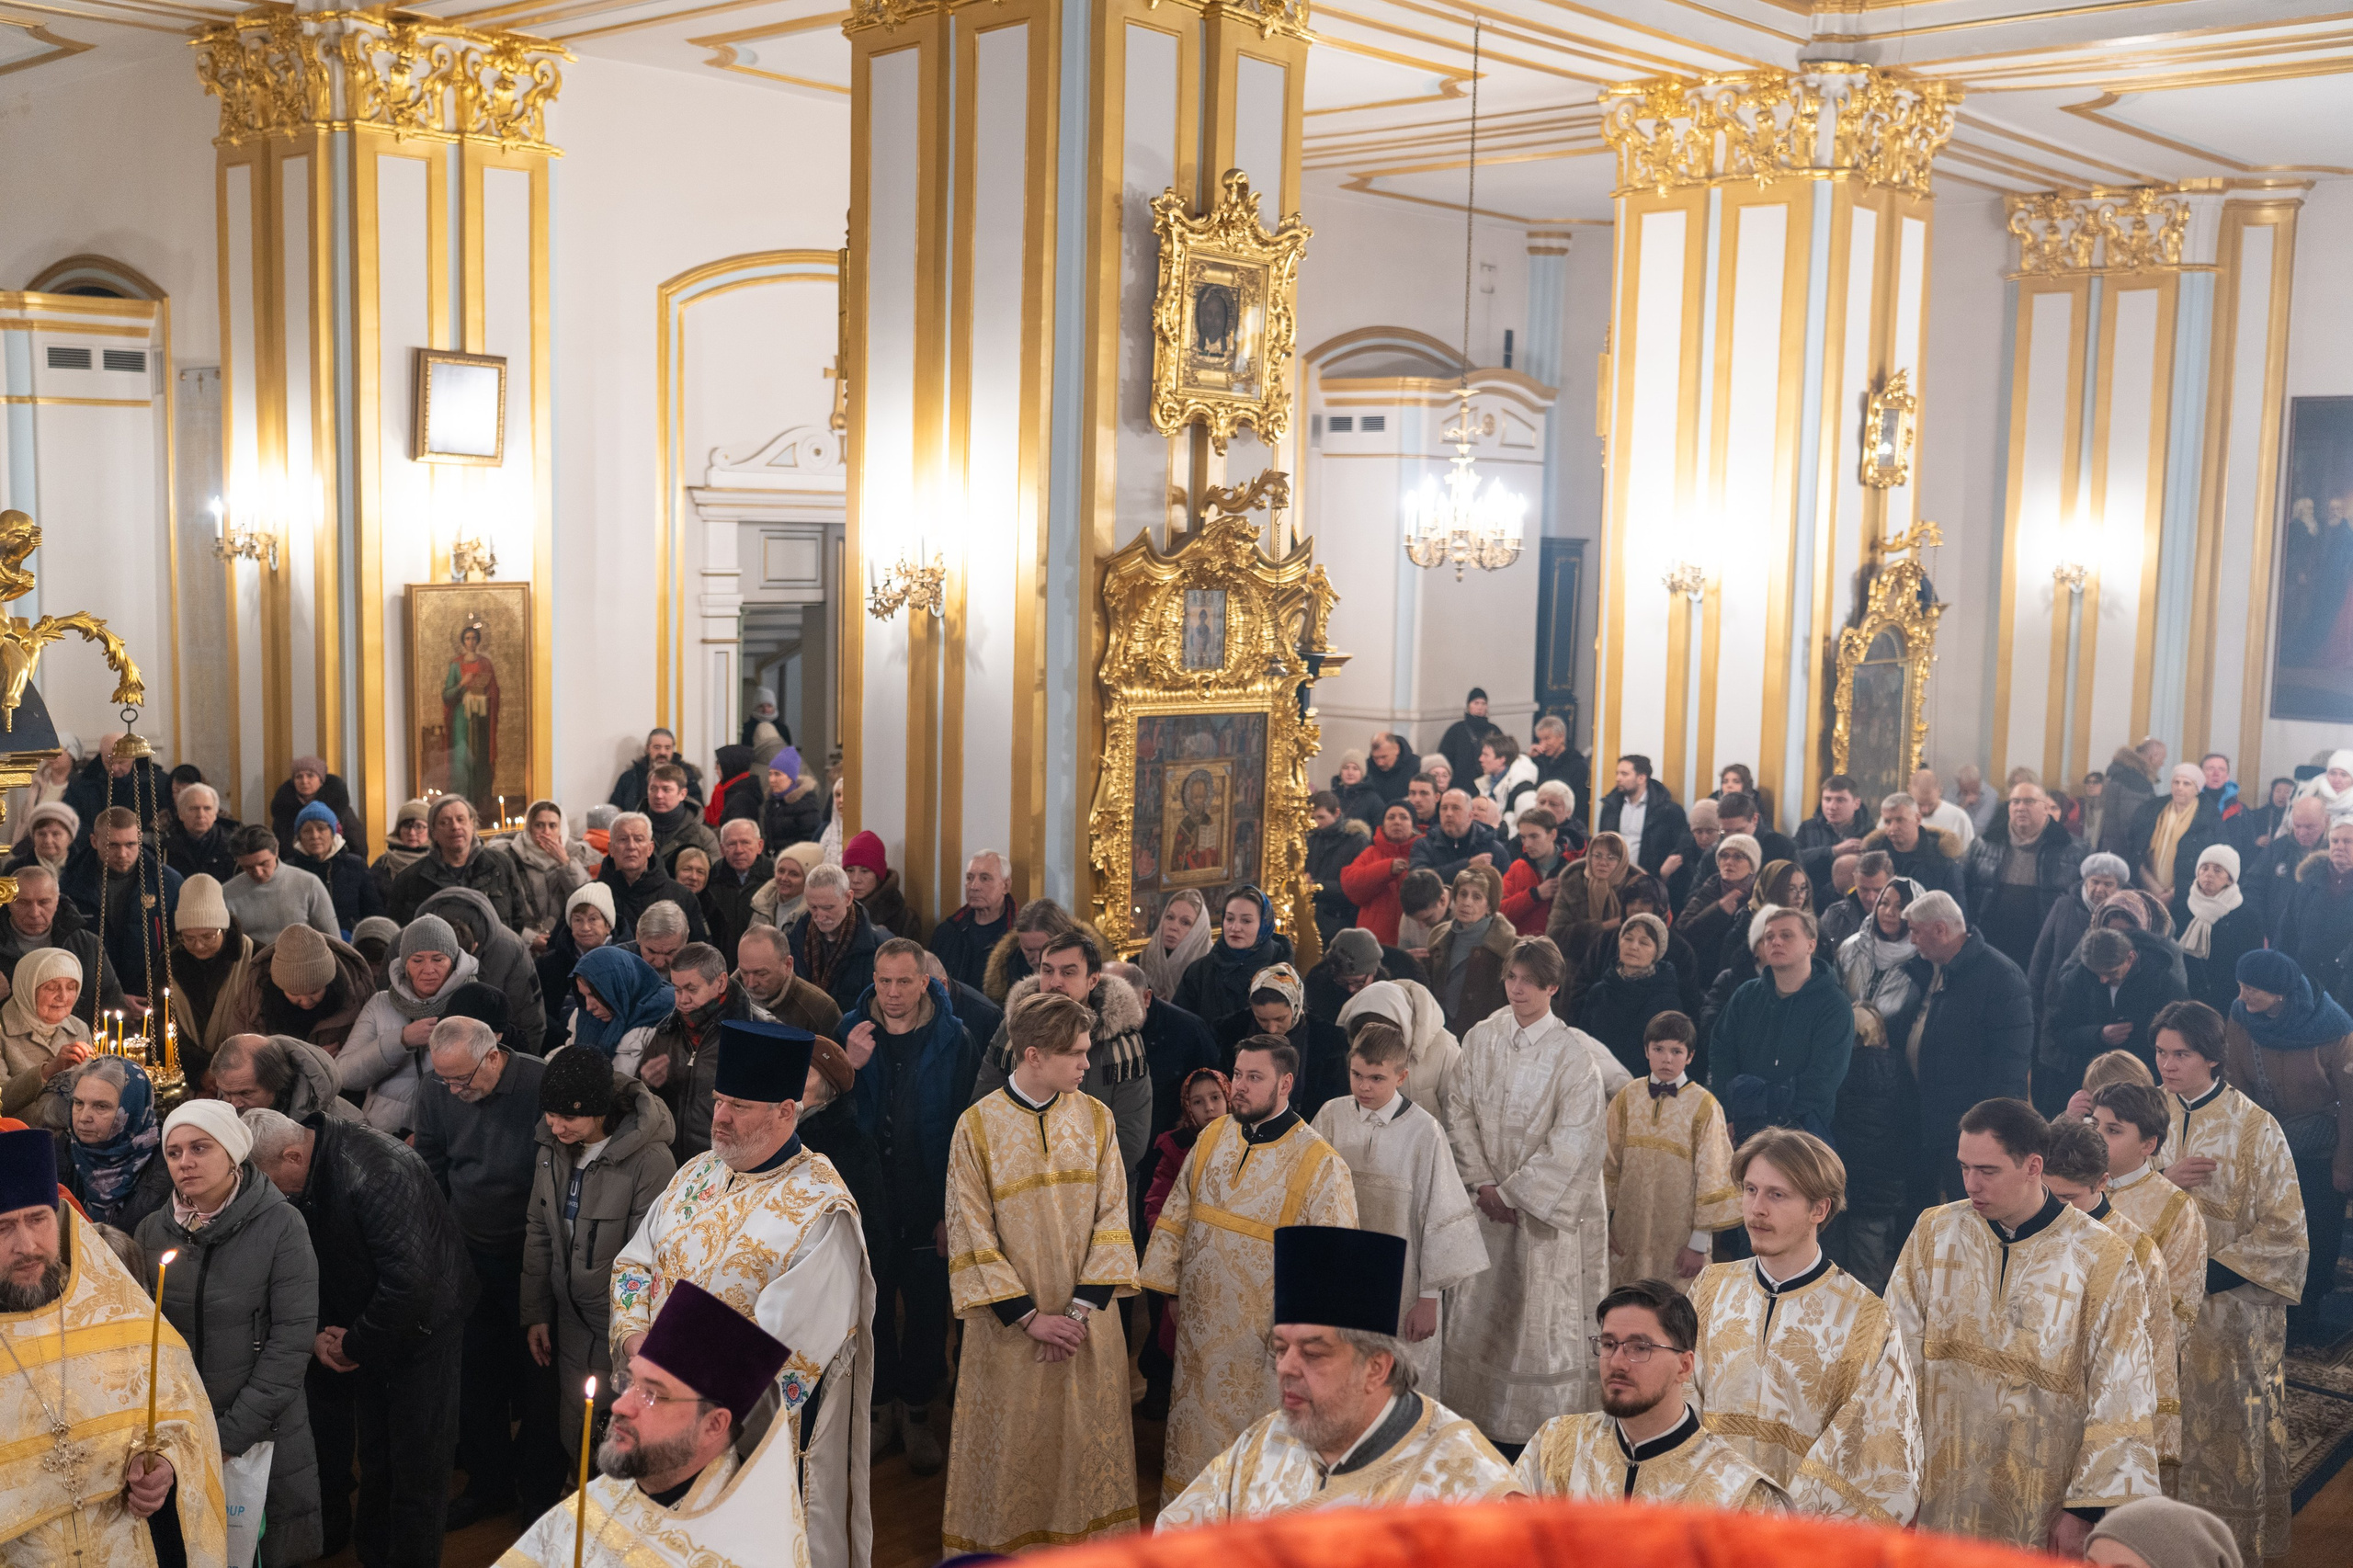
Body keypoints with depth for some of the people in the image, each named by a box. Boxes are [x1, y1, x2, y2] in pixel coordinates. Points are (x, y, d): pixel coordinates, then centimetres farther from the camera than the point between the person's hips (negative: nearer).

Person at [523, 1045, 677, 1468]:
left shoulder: (650, 1160, -22)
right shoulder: (552, 1147, -1)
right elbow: (538, 1231, 10)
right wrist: (535, 1313, 11)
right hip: (571, 1319, 6)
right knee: (574, 1434, 15)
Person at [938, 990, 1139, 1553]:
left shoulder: (1096, 1117, 0)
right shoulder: (977, 1126, -8)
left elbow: (1112, 1216, -1)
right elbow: (971, 1234, -8)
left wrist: (1083, 1306, -11)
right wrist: (1029, 1316, -13)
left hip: (1087, 1320, 2)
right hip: (1009, 1327, -2)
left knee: (1088, 1440, 9)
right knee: (1011, 1450, 6)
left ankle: (1089, 1538, 27)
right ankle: (1005, 1544, 25)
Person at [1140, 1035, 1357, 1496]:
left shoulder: (1320, 1165, -14)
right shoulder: (1212, 1137, 2)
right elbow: (1175, 1216, 11)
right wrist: (1166, 1284, 9)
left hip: (1264, 1335, -5)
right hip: (1199, 1322, 5)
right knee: (1193, 1430, 17)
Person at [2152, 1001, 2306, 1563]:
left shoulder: (2254, 1127, -11)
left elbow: (2284, 1227, -11)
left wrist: (2212, 1273, -16)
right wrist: (2162, 1178, -17)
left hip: (2231, 1303, -3)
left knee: (2228, 1426, 4)